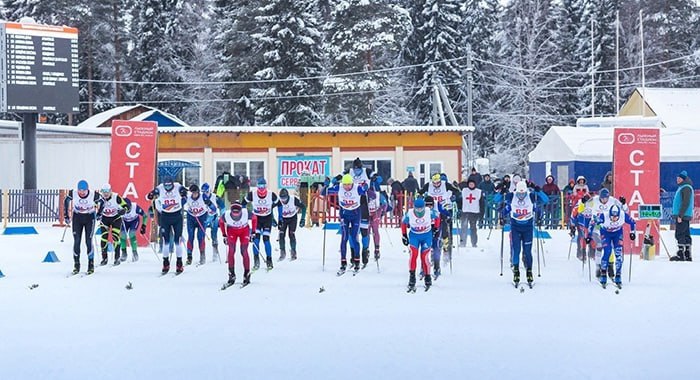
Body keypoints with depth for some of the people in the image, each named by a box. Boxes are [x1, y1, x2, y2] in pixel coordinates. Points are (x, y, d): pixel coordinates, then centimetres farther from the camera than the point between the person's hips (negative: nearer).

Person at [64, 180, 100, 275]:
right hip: (77, 218, 2)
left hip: (89, 218, -2)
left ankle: (91, 265, 4)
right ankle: (76, 265, 6)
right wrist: (66, 216, 2)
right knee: (76, 241, -3)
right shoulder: (73, 193, -20)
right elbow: (66, 201, 1)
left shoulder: (94, 195, -25)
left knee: (88, 241, -7)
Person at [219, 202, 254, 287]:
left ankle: (247, 274, 2)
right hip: (232, 231, 0)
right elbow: (220, 221, -6)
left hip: (244, 230, 0)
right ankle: (231, 274, -7)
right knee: (231, 250, -16)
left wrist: (253, 232, -7)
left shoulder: (246, 213, -33)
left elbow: (254, 218, -10)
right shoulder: (226, 215, -31)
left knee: (244, 251, -12)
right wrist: (224, 235, -2)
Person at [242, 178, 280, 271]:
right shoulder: (252, 194, -16)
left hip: (267, 218, -1)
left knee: (266, 239, -8)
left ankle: (269, 261, 5)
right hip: (256, 218, 1)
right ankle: (256, 261, -2)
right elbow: (243, 204, 0)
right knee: (256, 239, -10)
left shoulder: (271, 195, -15)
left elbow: (279, 204, 1)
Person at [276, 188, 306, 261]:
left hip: (293, 218, -2)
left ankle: (293, 253, -2)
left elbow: (303, 207, -14)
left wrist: (303, 219, -16)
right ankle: (282, 253, 6)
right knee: (281, 234, -9)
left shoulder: (294, 200, -29)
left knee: (291, 234, -14)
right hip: (283, 219, 2)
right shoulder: (278, 201, -26)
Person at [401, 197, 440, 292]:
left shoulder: (429, 213, -21)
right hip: (414, 235, 0)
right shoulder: (409, 214, -20)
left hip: (427, 236, 0)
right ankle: (412, 277, -16)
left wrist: (436, 229, 9)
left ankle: (428, 279, 13)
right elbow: (403, 223, 0)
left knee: (424, 257, -5)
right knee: (413, 254, -21)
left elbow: (437, 217, 1)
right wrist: (404, 236, 5)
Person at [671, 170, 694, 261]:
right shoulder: (682, 187, 20)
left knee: (680, 234, -11)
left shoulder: (686, 188, -12)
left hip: (683, 216, -10)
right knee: (686, 235, 9)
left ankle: (681, 254, -12)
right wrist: (678, 215, 22)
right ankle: (688, 255, 10)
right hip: (682, 216, 10)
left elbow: (685, 203, -20)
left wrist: (680, 215, -23)